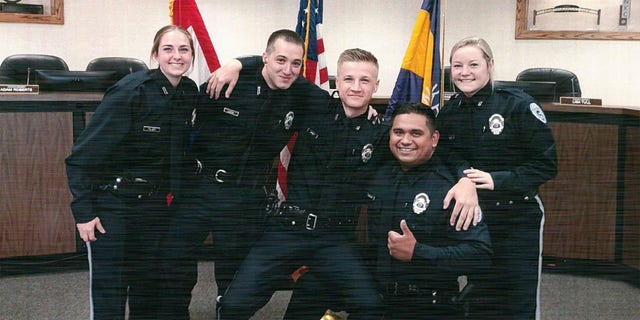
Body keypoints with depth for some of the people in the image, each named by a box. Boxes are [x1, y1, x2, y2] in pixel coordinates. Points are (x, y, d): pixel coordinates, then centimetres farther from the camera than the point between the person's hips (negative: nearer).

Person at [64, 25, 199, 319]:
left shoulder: (189, 92, 0)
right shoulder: (131, 91, -19)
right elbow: (82, 156, -17)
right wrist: (84, 212, -18)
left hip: (155, 204, 6)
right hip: (113, 204, -6)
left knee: (149, 294, 14)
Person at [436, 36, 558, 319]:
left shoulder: (519, 105, -12)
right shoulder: (448, 112, 4)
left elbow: (546, 164, -12)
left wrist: (498, 180, -23)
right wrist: (459, 179, -10)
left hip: (516, 220, -5)